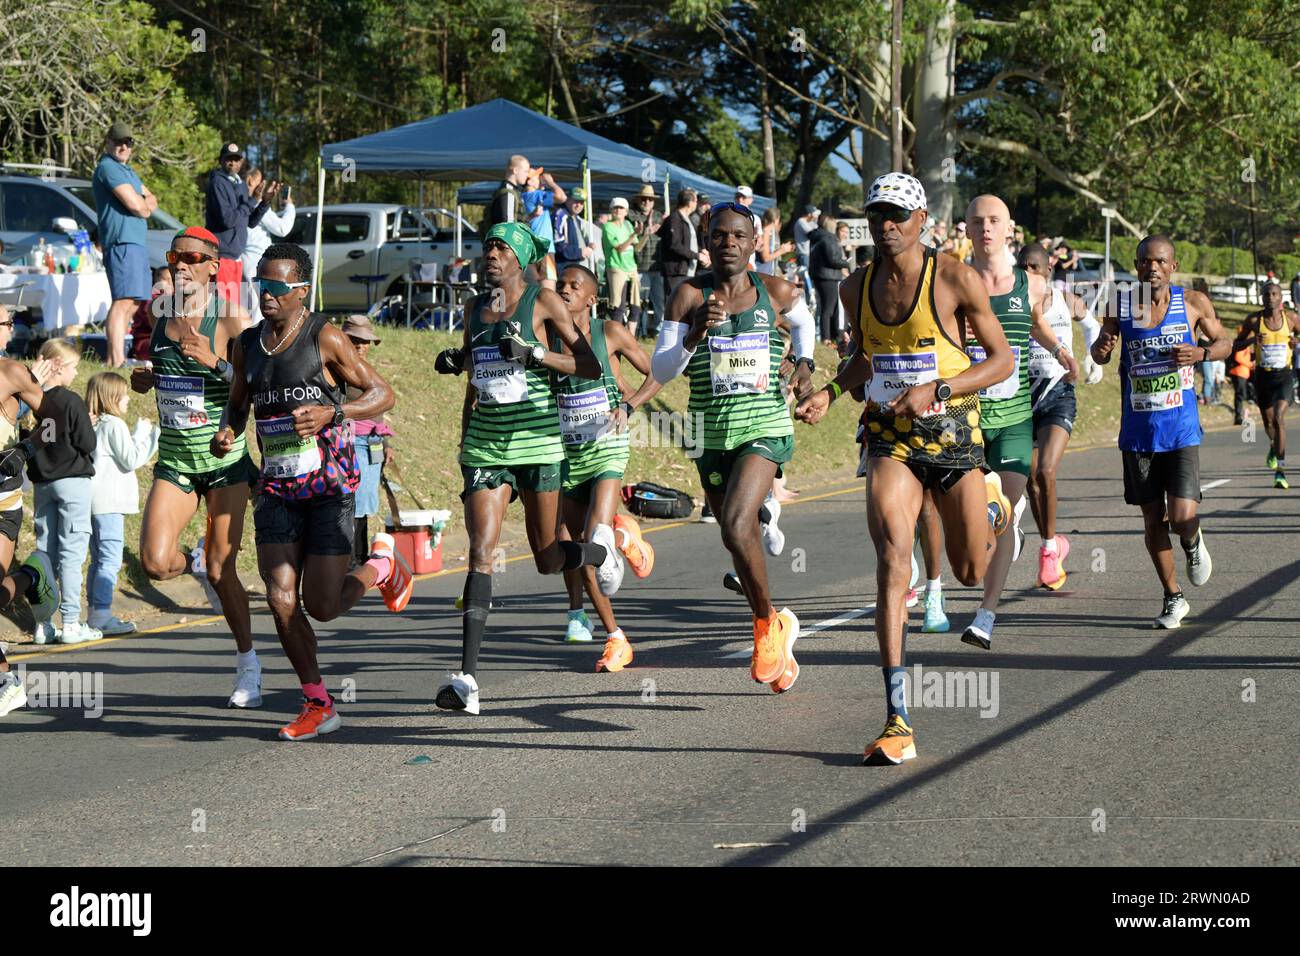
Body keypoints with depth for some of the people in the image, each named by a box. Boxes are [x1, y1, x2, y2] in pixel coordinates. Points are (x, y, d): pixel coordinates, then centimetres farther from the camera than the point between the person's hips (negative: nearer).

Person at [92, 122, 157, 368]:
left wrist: (146, 204, 0)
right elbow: (135, 205, -16)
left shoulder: (126, 170, 25)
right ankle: (116, 360, -28)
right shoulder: (108, 167, -8)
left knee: (133, 302, 15)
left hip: (136, 243, 11)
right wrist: (145, 207, 6)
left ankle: (115, 357, 20)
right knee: (124, 300, -19)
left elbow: (151, 200, 22)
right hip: (122, 241, -11)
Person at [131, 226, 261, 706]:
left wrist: (216, 361, -25)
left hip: (224, 456, -4)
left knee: (221, 571, -1)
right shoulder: (159, 311, 5)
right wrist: (141, 374, -2)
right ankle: (196, 562, 24)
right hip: (173, 460, 4)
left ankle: (247, 664, 20)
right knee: (156, 563, -13)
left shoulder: (232, 320, -10)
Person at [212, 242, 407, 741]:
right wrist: (226, 433, -1)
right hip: (278, 489, 5)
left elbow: (382, 394, -6)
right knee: (282, 601, -6)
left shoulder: (325, 338, -9)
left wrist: (330, 412, -23)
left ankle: (383, 564, 25)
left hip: (330, 487, -5)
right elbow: (238, 403, 22)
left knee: (322, 606, -7)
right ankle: (318, 706, 9)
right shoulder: (247, 344, 7)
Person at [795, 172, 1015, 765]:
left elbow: (1003, 359, -7)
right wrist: (829, 392, 0)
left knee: (969, 572, 11)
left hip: (951, 432, -2)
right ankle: (897, 722, -23)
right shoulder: (857, 288, 4)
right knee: (893, 559, -19)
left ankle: (994, 508, 52)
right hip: (890, 440, 2)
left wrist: (935, 389, -19)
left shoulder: (956, 280, -10)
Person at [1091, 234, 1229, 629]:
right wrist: (1101, 346, -12)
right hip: (1138, 430, 2)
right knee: (1153, 519, 6)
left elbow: (1224, 342, 11)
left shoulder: (1193, 303, -3)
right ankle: (1173, 598, 24)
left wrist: (1202, 352, -11)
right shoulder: (1119, 305, -1)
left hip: (1181, 429, -2)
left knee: (1182, 517, -13)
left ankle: (1193, 542, 24)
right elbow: (1100, 356, 12)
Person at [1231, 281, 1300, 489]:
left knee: (1279, 417, -20)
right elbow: (1235, 345, 4)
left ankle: (1280, 471, -20)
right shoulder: (1253, 320, -3)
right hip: (1262, 376, 2)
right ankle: (1274, 446, 52)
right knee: (1268, 421, 14)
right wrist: (1251, 340, -17)